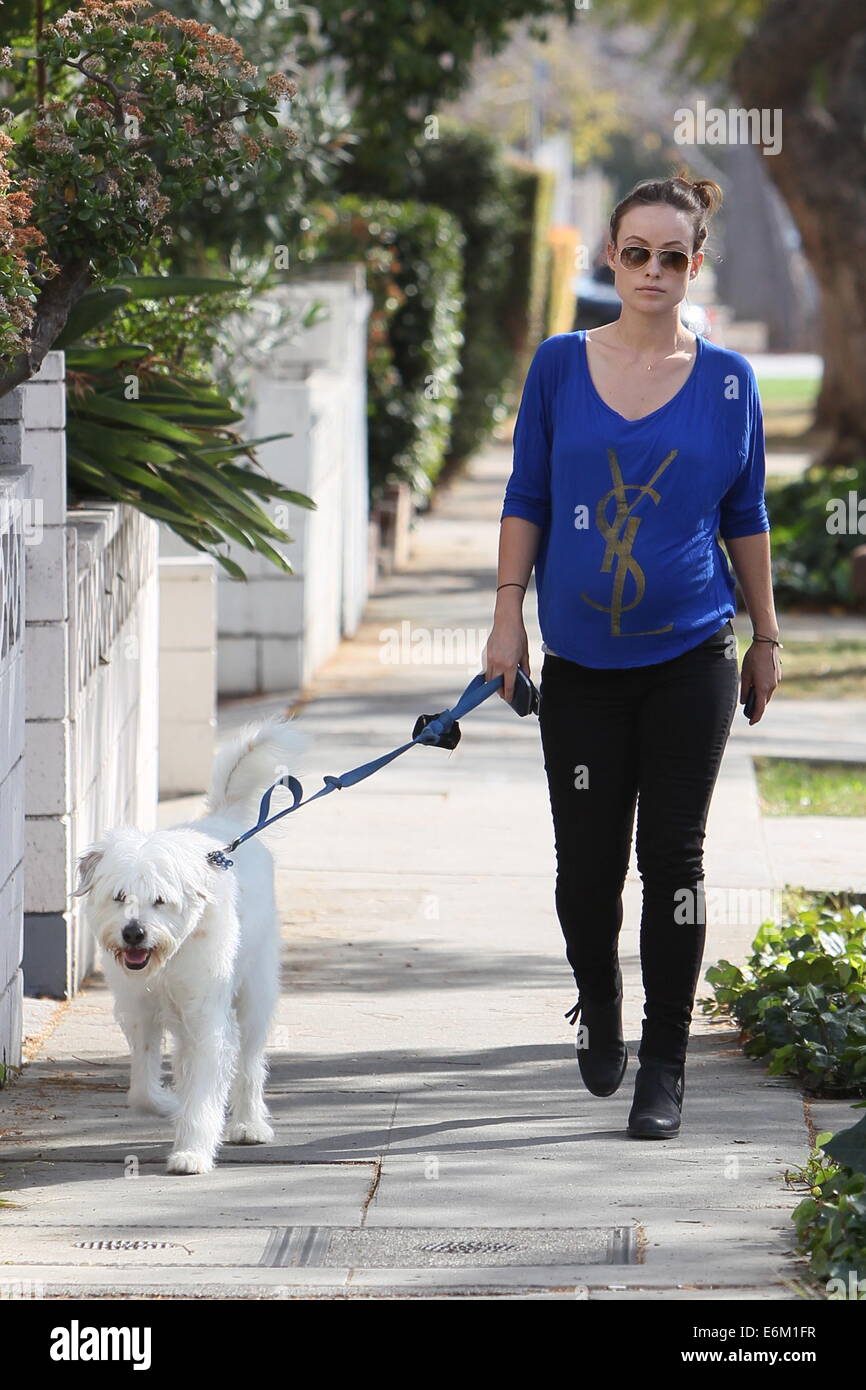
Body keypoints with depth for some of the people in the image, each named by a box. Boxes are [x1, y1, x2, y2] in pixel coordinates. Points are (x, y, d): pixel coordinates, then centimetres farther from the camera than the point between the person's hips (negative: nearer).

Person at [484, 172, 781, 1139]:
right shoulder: (560, 366, 1)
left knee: (672, 859, 0)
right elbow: (526, 500, 7)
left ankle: (663, 1068, 7)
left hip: (690, 658, -1)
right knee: (587, 861, 4)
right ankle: (598, 1006, 33)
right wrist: (508, 617, 1)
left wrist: (766, 638, 11)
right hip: (581, 660, 1)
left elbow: (746, 516, 8)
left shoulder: (727, 379, 1)